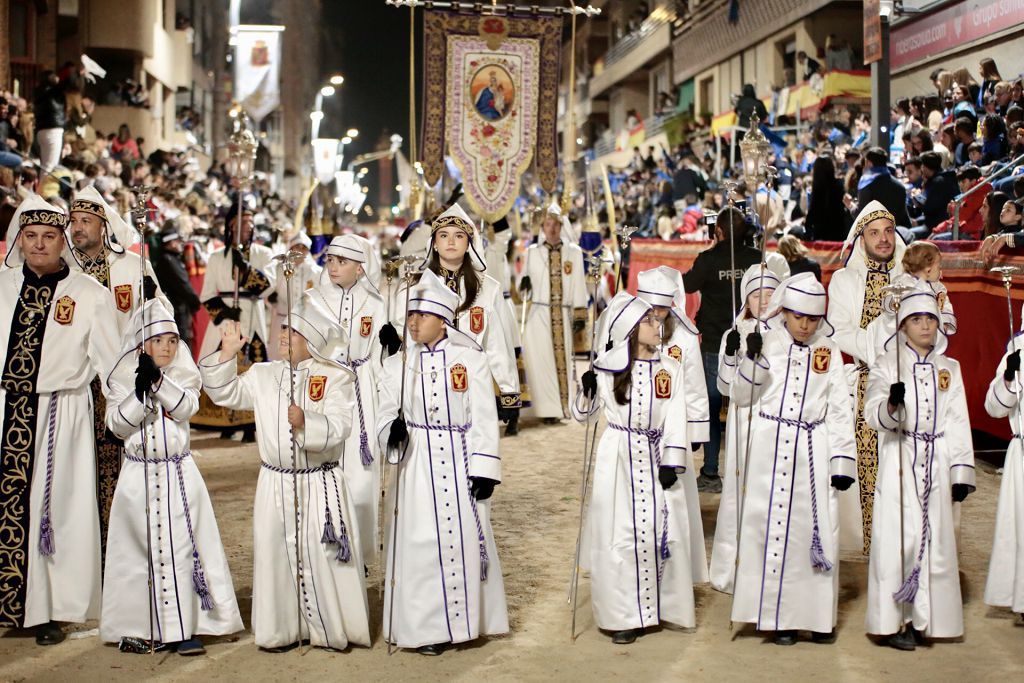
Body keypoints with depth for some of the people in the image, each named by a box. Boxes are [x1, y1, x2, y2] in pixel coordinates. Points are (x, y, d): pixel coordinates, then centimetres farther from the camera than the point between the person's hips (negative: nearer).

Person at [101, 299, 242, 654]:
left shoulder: (183, 376, 5)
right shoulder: (123, 380, 4)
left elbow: (186, 407, -13)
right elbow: (117, 424, -8)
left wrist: (158, 379, -24)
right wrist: (140, 391, -20)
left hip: (179, 475, 0)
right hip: (139, 475, 0)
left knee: (181, 548, -2)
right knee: (139, 550, 4)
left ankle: (183, 628, 4)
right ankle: (135, 626, 15)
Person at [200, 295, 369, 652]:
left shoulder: (336, 377, -5)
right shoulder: (264, 374, 10)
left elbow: (337, 427, -16)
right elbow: (226, 393, 10)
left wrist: (306, 423, -34)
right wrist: (227, 354, 0)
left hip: (321, 485, -4)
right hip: (275, 484, 4)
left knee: (323, 556, 0)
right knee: (276, 554, 7)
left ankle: (332, 631, 14)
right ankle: (280, 632, 19)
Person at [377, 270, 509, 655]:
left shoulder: (470, 359, -1)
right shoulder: (397, 366, 6)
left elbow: (483, 420, -3)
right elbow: (386, 414, 3)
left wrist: (484, 469, -9)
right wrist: (393, 431, -20)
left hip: (460, 463, -1)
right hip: (417, 465, 1)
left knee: (463, 539, 2)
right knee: (420, 543, 1)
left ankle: (464, 619, 18)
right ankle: (427, 627, 10)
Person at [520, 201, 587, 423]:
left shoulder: (574, 252, 4)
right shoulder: (532, 252, 6)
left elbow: (578, 284, 4)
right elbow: (525, 280, 10)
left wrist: (580, 315, 1)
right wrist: (524, 284, -14)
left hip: (563, 315, 0)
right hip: (539, 313, 0)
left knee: (563, 359, 3)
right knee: (541, 361, -4)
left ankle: (562, 405, 16)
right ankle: (549, 410, 1)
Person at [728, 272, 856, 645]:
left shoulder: (829, 352, 7)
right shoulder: (768, 344, 4)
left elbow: (840, 411, 6)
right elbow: (740, 396, 2)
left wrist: (842, 462, 0)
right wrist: (752, 358, -13)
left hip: (814, 451, 1)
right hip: (770, 447, -1)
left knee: (818, 528, -1)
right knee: (772, 526, -1)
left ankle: (817, 615, 10)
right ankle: (779, 614, 8)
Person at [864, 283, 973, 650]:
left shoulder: (949, 368, 13)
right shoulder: (887, 366, 3)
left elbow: (958, 423, 10)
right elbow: (873, 415, -11)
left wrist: (961, 472, 3)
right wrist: (891, 404, -33)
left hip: (937, 465, 3)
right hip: (899, 464, -3)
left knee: (936, 540, 2)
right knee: (898, 539, -6)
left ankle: (925, 616, 12)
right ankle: (896, 620, 1)